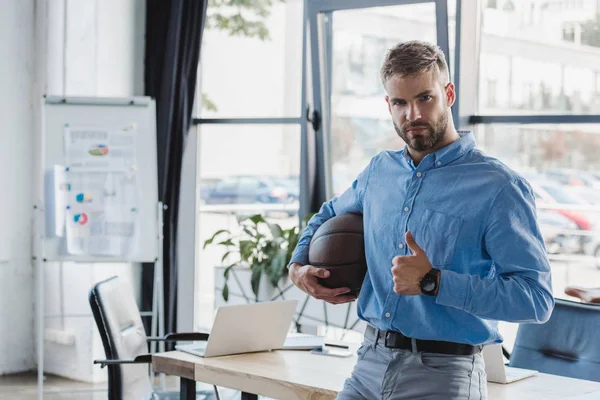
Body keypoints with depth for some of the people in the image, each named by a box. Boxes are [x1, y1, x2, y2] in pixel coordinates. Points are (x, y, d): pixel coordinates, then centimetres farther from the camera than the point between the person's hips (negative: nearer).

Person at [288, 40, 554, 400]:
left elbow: (537, 299, -17)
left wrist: (433, 283, -22)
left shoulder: (499, 187, -10)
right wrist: (298, 267, 14)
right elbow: (328, 216, 33)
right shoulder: (379, 171, 11)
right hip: (370, 363, 6)